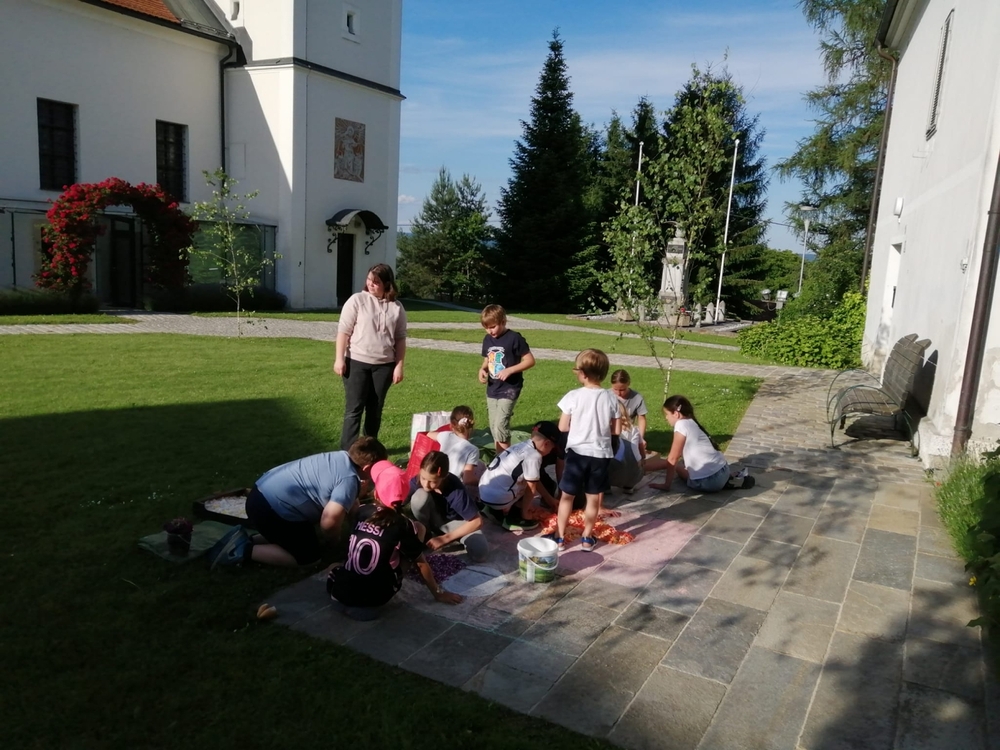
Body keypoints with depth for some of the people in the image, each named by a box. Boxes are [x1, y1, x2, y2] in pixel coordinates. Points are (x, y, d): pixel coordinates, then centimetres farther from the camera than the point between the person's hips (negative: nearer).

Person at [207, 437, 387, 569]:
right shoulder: (349, 480, -17)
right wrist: (336, 537, -5)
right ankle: (246, 550, 0)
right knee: (308, 556, 7)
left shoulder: (341, 457, 11)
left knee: (290, 536, 30)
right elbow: (329, 521, -26)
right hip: (273, 508, -10)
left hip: (262, 493, 10)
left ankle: (245, 540, 16)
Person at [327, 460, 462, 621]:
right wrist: (438, 593, 12)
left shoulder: (363, 511, 1)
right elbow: (421, 563, -2)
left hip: (339, 593, 6)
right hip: (372, 599, -6)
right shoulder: (403, 525, -13)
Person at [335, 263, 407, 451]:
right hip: (357, 362, -2)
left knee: (375, 409, 10)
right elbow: (344, 331, -4)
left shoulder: (397, 308, 3)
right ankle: (347, 452, 1)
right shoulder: (357, 300, -4)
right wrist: (339, 359, -9)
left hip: (384, 365, 2)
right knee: (354, 408, -2)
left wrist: (399, 365, 0)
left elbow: (400, 339, 6)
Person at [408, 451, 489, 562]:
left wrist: (444, 538, -25)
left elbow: (477, 522, -26)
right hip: (432, 519, 1)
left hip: (453, 521, -1)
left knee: (480, 552, -29)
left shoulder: (456, 490, -32)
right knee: (420, 496, -32)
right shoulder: (417, 481, -26)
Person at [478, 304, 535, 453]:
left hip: (509, 389, -7)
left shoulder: (514, 338, -13)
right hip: (492, 390, 7)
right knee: (494, 427, 10)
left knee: (500, 426, -16)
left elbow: (530, 360, -12)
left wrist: (509, 370, -22)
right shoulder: (487, 339, 6)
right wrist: (483, 369, -4)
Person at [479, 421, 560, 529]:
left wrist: (549, 499, 33)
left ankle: (496, 510, 18)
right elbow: (531, 488, -6)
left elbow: (534, 480, 26)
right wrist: (524, 514, 7)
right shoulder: (534, 456, -12)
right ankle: (515, 518, 5)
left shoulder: (521, 446, 15)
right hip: (497, 499, -9)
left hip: (483, 493, 9)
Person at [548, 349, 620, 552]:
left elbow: (562, 427, -6)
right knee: (594, 497, 15)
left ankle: (560, 537, 19)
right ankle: (587, 538, 24)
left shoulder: (573, 396, -12)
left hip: (577, 452, -2)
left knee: (567, 495, 12)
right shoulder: (611, 398, -5)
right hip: (601, 454, 2)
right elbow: (617, 430, 0)